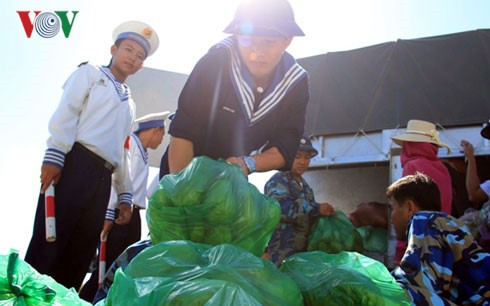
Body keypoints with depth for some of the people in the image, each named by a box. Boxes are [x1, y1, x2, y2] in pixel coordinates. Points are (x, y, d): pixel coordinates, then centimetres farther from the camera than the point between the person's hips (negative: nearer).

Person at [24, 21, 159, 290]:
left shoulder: (129, 103, 29)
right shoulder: (90, 73, 12)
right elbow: (66, 113, -2)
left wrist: (125, 194, 20)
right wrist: (54, 155, -17)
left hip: (102, 178, 6)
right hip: (73, 164, -6)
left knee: (80, 253, 0)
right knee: (48, 242, -15)